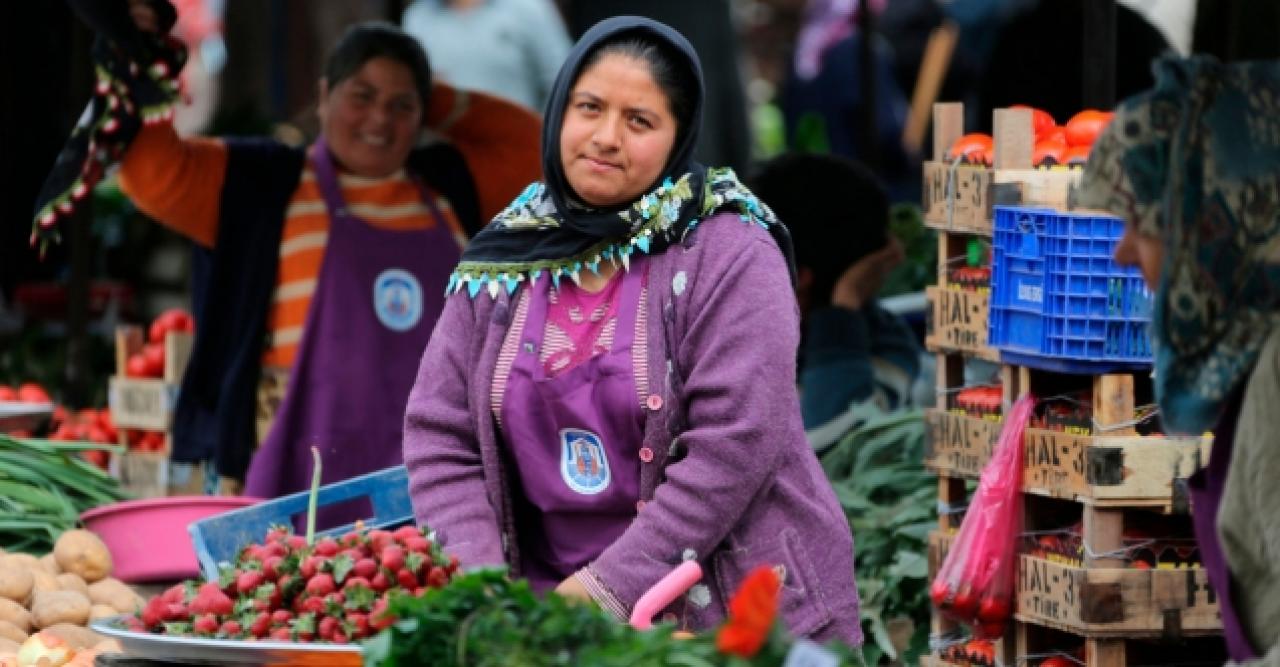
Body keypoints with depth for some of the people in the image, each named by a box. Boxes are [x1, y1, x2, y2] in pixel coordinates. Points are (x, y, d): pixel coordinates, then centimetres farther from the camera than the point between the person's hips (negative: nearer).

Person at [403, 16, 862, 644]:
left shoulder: (727, 255, -10)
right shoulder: (504, 260, 3)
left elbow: (736, 444, -18)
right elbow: (440, 438, 3)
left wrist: (611, 587, -21)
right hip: (551, 616, 4)